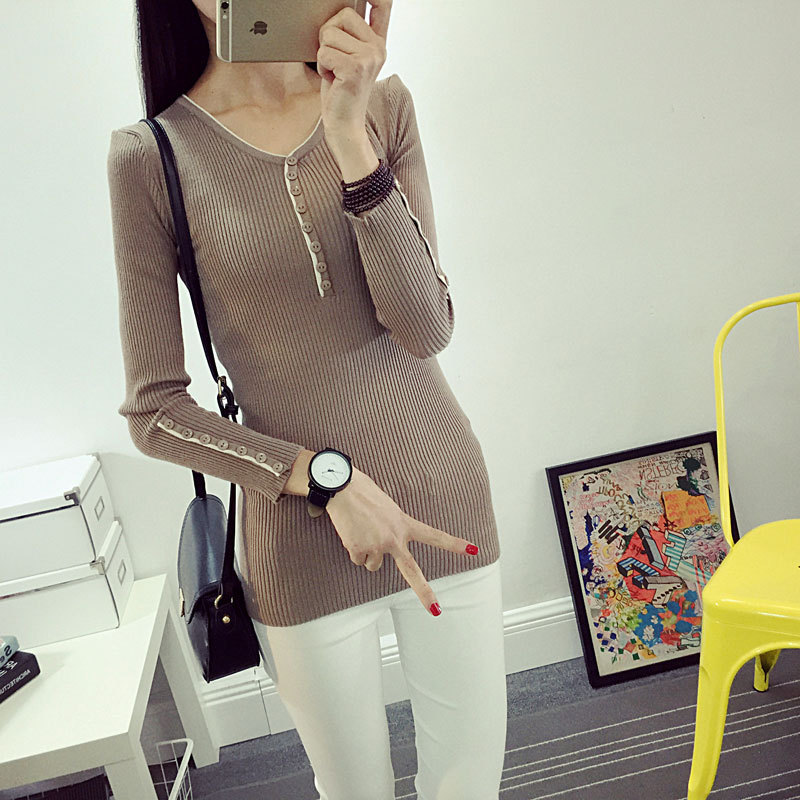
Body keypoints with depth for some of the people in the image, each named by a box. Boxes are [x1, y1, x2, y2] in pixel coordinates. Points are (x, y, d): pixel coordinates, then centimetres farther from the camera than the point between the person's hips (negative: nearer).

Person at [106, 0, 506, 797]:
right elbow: (153, 411, -7)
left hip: (442, 491, 3)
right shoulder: (151, 156, -7)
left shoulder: (382, 103, 0)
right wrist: (326, 477, -17)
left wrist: (352, 141, -19)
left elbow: (427, 330, -11)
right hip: (301, 536, -2)